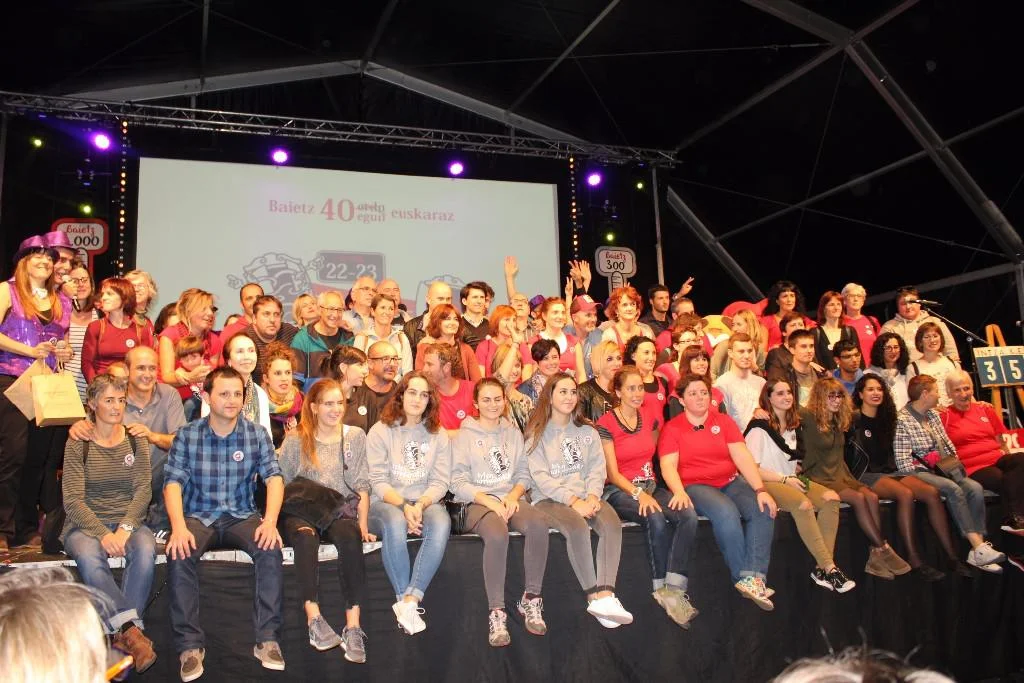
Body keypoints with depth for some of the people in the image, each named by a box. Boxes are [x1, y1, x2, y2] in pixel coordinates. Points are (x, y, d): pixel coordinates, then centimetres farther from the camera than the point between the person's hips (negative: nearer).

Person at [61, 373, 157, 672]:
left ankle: (122, 635, -27)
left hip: (128, 520, 2)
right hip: (85, 524, -2)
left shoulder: (136, 440, 7)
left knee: (146, 550, -32)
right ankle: (132, 628, -34)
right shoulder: (77, 444, -1)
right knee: (88, 557, -36)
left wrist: (125, 528, -17)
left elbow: (143, 490, 0)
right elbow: (73, 500, -8)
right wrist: (104, 534, -21)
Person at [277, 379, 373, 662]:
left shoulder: (356, 436, 13)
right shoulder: (295, 440, 10)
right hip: (301, 511, 0)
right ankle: (313, 618, -40)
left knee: (350, 536, -34)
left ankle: (353, 625, -38)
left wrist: (363, 523, -2)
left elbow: (362, 487, 10)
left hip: (340, 511, 1)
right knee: (304, 535, -36)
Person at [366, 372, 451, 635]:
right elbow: (378, 482, -3)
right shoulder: (380, 431, 5)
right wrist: (404, 505, -19)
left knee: (441, 523, -33)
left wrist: (420, 505, -17)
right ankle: (404, 600, -27)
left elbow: (440, 482, 3)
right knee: (395, 523, -37)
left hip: (425, 503, 2)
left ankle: (410, 601, -33)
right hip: (385, 503, -2)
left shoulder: (439, 435, 11)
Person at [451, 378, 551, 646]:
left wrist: (513, 496, -7)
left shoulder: (513, 432, 19)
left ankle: (531, 599, -18)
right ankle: (496, 612, -28)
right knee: (497, 533, -38)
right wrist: (489, 501, -15)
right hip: (477, 502, -3)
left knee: (539, 522, -32)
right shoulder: (465, 436, 7)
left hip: (511, 499, 3)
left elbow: (524, 473, 15)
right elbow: (458, 482, -1)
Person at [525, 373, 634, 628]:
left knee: (612, 523, -28)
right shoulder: (537, 433, 4)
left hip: (585, 497, 4)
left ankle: (605, 595, -35)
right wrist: (573, 501, -17)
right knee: (578, 526, -35)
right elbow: (540, 476, -7)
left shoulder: (587, 431, 17)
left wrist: (592, 496, -12)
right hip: (550, 499, -4)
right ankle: (594, 595, -27)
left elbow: (597, 468, 8)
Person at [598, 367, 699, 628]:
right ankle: (662, 589, -20)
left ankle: (674, 590, -28)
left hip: (650, 485, 5)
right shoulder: (606, 424, -6)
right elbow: (612, 473, -9)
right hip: (619, 490, -5)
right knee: (656, 519, -35)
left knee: (688, 515, -25)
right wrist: (638, 494, -24)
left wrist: (649, 490, 10)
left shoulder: (651, 418, 10)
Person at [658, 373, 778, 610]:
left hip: (730, 482, 4)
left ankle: (754, 578, -28)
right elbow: (668, 466, -8)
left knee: (764, 509, -23)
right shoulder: (672, 428, 3)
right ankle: (743, 578, -21)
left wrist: (760, 489, -11)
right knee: (727, 512, -33)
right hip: (695, 486, -4)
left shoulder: (723, 421, 11)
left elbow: (743, 457, 1)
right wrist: (679, 492, -28)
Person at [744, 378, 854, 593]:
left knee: (831, 498, -19)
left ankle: (822, 568, -23)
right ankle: (830, 569, -29)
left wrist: (796, 476, 7)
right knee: (803, 504, -34)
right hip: (767, 484, -7)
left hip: (790, 481, 8)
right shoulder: (759, 428, -7)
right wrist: (784, 479, -15)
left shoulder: (792, 426, 17)